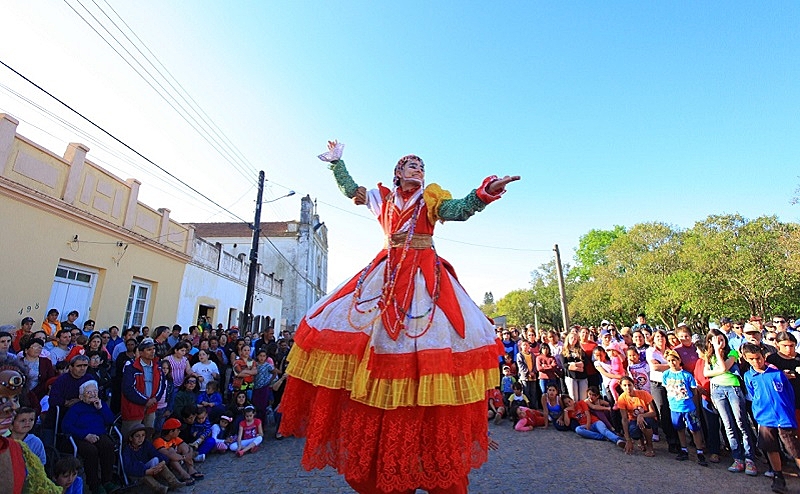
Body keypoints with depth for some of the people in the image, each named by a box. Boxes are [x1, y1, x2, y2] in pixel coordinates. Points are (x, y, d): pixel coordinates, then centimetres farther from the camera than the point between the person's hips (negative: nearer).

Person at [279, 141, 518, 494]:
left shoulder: (431, 197, 9)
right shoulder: (384, 197, 17)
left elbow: (458, 210, -10)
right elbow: (350, 190, 29)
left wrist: (485, 192, -26)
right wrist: (336, 162, 31)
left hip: (425, 275, -3)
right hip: (387, 276, 3)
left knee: (430, 335, -14)